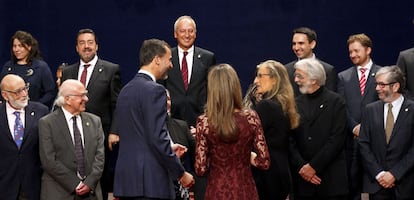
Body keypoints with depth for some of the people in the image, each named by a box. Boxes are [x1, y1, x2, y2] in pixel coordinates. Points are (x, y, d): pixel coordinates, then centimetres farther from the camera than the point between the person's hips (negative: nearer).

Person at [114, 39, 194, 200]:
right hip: (151, 180, -9)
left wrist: (169, 149, 25)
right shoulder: (154, 91, -11)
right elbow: (158, 138, -17)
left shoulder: (126, 90, 16)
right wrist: (181, 174, -10)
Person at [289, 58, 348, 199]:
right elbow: (291, 140, 5)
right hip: (303, 179, 3)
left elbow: (337, 139, -8)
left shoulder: (335, 102, -1)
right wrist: (301, 167, -9)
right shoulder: (296, 103, 9)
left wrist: (313, 166, -11)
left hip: (331, 178, -3)